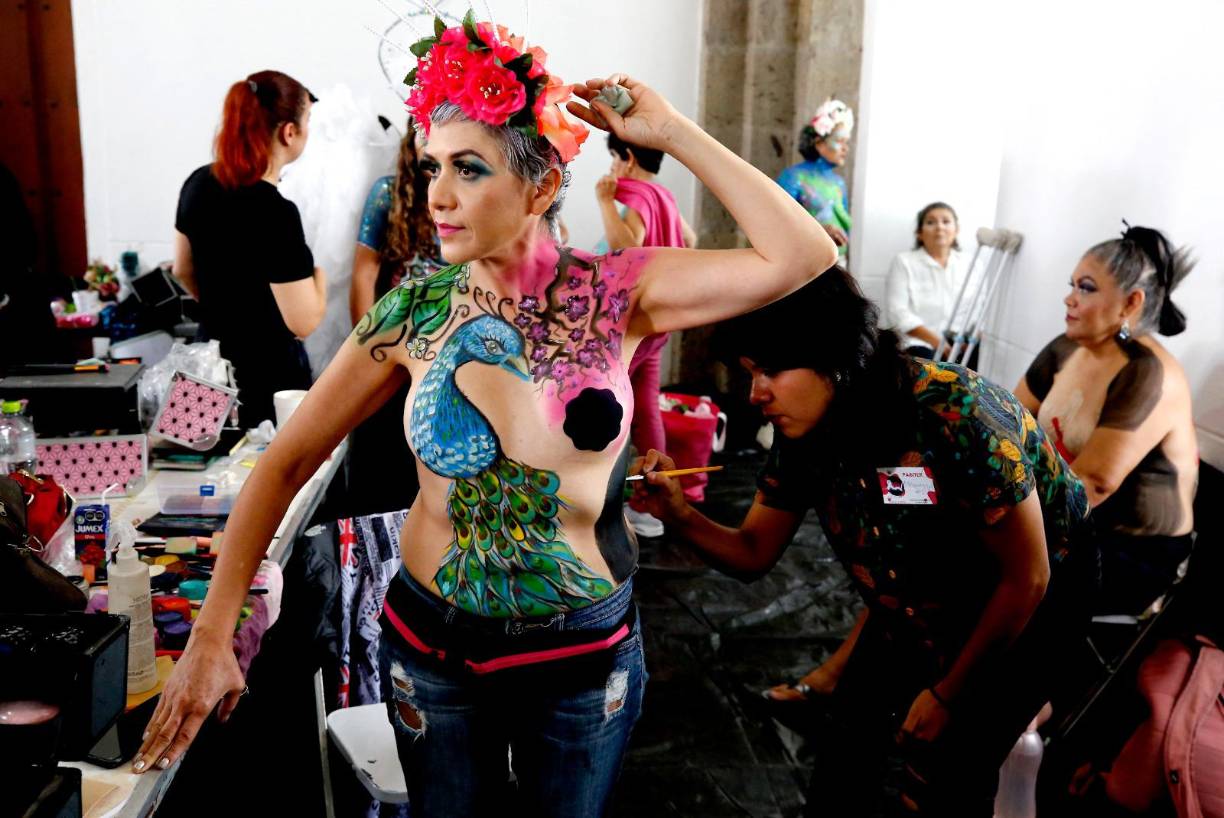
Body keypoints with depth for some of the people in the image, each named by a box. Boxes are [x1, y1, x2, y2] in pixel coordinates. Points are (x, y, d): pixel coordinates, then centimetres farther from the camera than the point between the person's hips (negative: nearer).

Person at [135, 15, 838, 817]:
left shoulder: (613, 293, -13)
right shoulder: (414, 313, -11)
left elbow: (804, 254, -21)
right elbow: (287, 464, -6)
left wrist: (673, 131, -20)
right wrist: (211, 637, -12)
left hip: (587, 656, 0)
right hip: (434, 651, 1)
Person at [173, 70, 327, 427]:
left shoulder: (198, 183, -1)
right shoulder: (275, 213, -25)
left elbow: (183, 270, 13)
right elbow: (303, 322, -23)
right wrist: (318, 272, -6)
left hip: (213, 357, 8)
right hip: (270, 371, -7)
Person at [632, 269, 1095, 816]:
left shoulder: (958, 417, -36)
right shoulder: (803, 432, -17)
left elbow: (1027, 579, -24)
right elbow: (753, 553, -6)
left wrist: (948, 693, -13)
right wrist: (680, 516, -28)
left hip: (1025, 610, -5)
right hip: (919, 610, 5)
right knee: (850, 737, 7)